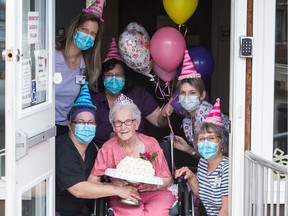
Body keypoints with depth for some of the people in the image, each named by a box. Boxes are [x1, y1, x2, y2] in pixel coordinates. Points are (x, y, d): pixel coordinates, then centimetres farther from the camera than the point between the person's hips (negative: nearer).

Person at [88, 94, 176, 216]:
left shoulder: (151, 144, -4)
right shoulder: (108, 148, -4)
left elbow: (167, 180, 2)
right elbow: (92, 182, -3)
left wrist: (152, 186, -19)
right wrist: (113, 185, -22)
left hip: (154, 194, 1)